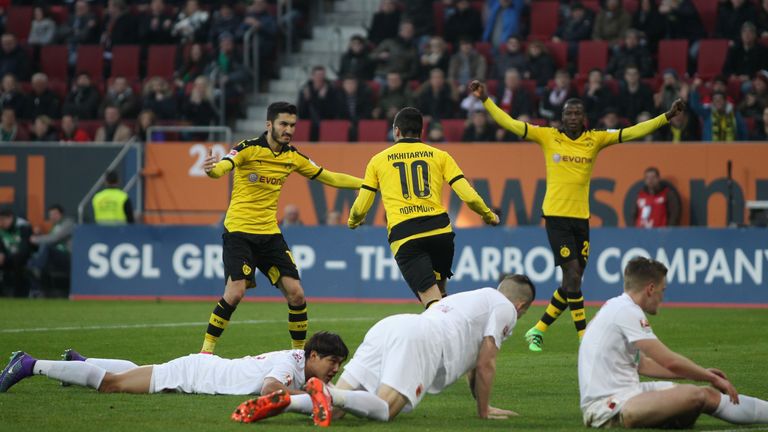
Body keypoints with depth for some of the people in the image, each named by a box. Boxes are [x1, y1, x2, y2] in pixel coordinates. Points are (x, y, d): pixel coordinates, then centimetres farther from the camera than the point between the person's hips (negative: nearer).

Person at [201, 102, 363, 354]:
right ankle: (206, 350, -5)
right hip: (239, 231, -5)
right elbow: (222, 168, -29)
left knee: (295, 293, -3)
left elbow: (329, 178, 16)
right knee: (235, 293, -18)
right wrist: (212, 170, -54)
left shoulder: (293, 157, 5)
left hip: (270, 233, 5)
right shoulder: (248, 149, -11)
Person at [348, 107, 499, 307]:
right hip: (439, 229, 2)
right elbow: (468, 196, 7)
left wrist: (353, 221, 39)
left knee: (432, 300, -10)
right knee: (439, 290, 24)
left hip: (403, 236, -2)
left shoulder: (378, 160, 14)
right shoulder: (439, 156, 14)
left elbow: (360, 208, 16)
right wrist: (488, 215, 26)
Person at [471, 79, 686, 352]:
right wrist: (485, 100, -9)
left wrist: (667, 117, -6)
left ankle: (538, 330, 24)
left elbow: (632, 133, 2)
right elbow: (509, 123, -1)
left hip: (581, 217, 4)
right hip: (556, 216, -4)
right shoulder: (547, 136, 0)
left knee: (572, 282, 7)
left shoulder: (595, 140, 5)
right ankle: (584, 337, -8)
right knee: (572, 275, -13)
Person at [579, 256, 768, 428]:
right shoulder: (626, 311, -14)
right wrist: (713, 379, -2)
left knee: (707, 395, 5)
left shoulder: (616, 307, 18)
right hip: (607, 407, -10)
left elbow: (641, 364, 28)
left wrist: (703, 373, 27)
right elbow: (671, 362, -16)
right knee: (695, 395, -24)